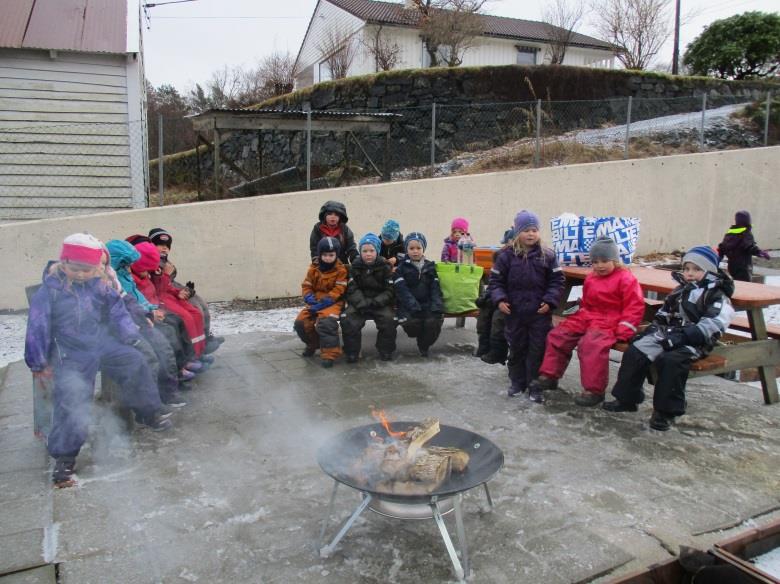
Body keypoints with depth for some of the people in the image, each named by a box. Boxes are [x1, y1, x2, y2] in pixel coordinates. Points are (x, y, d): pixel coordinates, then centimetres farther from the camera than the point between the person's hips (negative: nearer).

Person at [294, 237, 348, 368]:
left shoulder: (341, 269, -6)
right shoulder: (314, 268, 7)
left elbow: (337, 291, -12)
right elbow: (306, 286, 9)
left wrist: (323, 303, -21)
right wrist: (310, 298, -13)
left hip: (333, 302, -5)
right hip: (315, 302, 6)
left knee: (326, 322, -33)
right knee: (301, 321, -9)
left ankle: (329, 354, -23)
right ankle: (313, 343, 19)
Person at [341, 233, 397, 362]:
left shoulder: (385, 267, -1)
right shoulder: (355, 267, 3)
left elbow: (390, 291, -5)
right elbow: (352, 290, -4)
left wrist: (375, 302, -20)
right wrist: (362, 303, -21)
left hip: (380, 303, -1)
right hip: (359, 302, 1)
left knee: (389, 320, -26)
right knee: (347, 319, -24)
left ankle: (386, 351, -4)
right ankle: (352, 352, -8)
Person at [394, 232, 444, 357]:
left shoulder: (430, 267, 13)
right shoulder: (401, 268, 4)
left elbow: (435, 289, 6)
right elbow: (402, 290, -8)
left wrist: (437, 306, -13)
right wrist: (413, 306, -23)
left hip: (427, 304, 2)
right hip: (408, 305, -2)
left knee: (434, 321, -25)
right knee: (410, 322, -31)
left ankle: (424, 344, 4)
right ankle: (420, 337, 5)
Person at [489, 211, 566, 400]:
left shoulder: (547, 255, -2)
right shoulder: (507, 255, -3)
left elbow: (556, 281, 2)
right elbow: (496, 280, 1)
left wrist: (549, 301, -9)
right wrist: (499, 299, -12)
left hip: (540, 313, 0)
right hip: (514, 313, 1)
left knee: (537, 351, 4)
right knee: (516, 349, 13)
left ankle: (535, 387, 16)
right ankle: (517, 382, 29)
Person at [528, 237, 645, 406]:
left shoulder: (626, 279, -8)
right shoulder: (590, 278, 14)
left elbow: (635, 307, -13)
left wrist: (622, 331, -20)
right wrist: (581, 316, 11)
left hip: (609, 322, -8)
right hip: (587, 317, 8)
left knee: (590, 344, -33)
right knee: (557, 335, -3)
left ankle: (594, 390, -23)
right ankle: (549, 376, 6)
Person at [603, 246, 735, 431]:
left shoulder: (717, 296, -4)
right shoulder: (680, 291, 18)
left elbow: (711, 325, -18)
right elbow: (663, 315, 26)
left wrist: (682, 336, -26)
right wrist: (653, 329, 8)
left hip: (695, 342, -7)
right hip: (670, 335, 7)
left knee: (671, 361, -33)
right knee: (635, 350, -10)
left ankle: (665, 411, -20)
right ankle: (627, 398, 0)